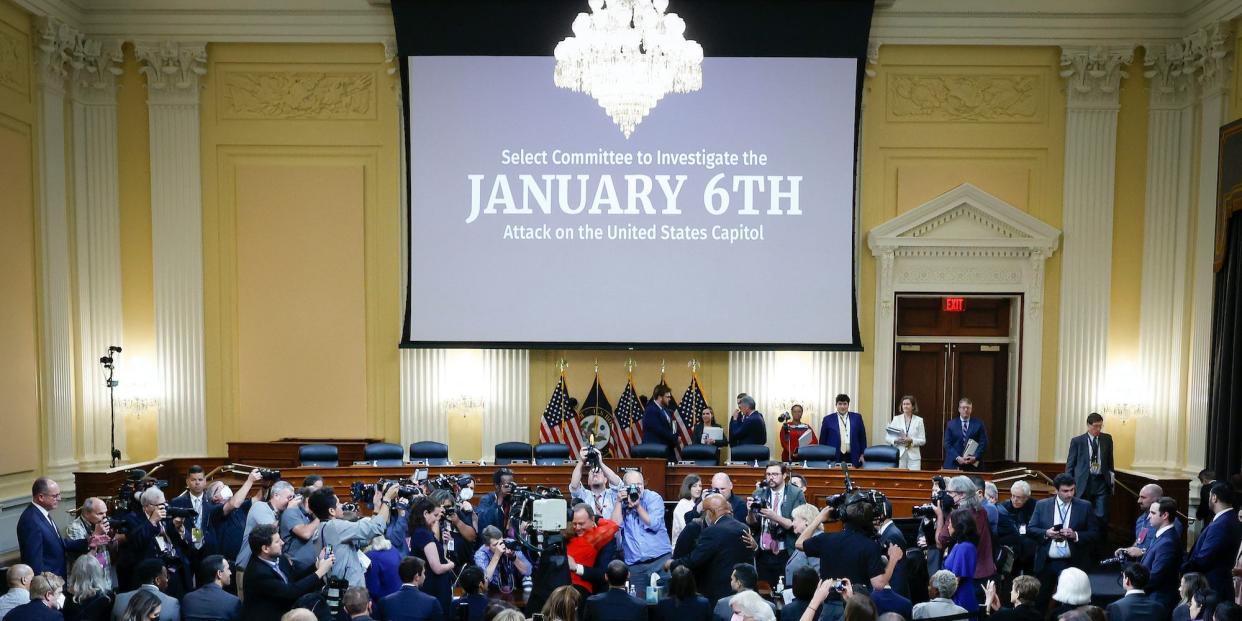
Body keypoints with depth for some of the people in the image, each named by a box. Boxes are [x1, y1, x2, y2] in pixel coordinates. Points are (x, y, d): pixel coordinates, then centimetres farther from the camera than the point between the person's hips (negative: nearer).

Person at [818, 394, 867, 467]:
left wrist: (862, 454, 7)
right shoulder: (828, 419, 4)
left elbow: (862, 437, 12)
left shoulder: (857, 417, 8)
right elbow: (822, 440, 7)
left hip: (853, 458, 1)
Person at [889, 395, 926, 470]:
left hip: (914, 456, 0)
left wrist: (911, 440, -15)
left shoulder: (919, 420, 4)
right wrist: (895, 440, -16)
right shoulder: (896, 419, 5)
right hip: (899, 455, 1)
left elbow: (923, 440, 2)